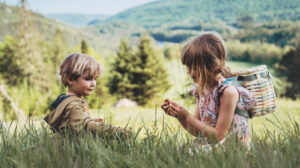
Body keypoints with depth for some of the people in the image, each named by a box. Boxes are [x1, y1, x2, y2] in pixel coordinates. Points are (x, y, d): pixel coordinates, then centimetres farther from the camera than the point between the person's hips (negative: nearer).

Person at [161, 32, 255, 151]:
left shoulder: (228, 92, -18)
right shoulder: (200, 89, 4)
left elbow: (218, 135, -17)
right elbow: (196, 132, 11)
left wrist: (186, 116, -18)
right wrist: (179, 116, -6)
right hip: (207, 146, 7)